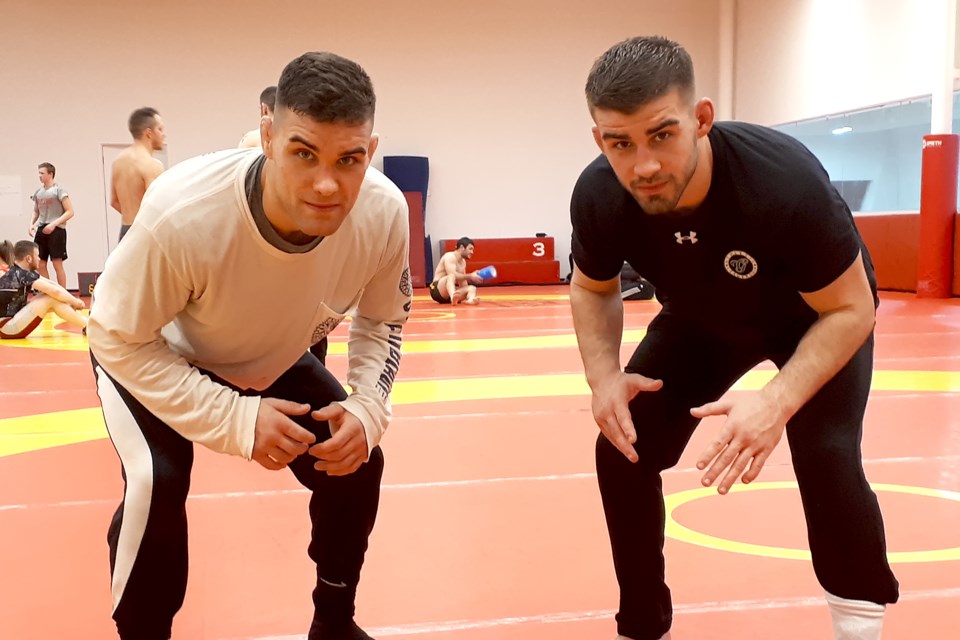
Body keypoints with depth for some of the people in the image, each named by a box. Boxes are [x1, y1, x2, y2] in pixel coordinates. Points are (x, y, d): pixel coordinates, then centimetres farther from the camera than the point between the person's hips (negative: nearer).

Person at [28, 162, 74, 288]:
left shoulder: (59, 190, -6)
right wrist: (32, 224, 3)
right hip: (41, 230, 6)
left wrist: (54, 224, -19)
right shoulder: (38, 192, 12)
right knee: (41, 265, 5)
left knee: (57, 264, -4)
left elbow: (70, 212, -11)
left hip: (56, 230, -6)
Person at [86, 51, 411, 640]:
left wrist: (367, 408, -26)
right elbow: (118, 340, -28)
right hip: (149, 355, -4)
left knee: (356, 461, -4)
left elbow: (383, 319, -9)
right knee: (158, 482, -26)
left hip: (275, 359, 4)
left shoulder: (384, 213, -30)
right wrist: (235, 419, -35)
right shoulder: (182, 213, -43)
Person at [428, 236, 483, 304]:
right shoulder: (450, 256, -9)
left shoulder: (463, 262, 17)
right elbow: (452, 274, -26)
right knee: (451, 276, -36)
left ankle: (470, 300, -49)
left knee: (472, 288, -12)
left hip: (450, 292, 8)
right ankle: (453, 297, -69)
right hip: (437, 290, -8)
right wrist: (470, 276, -25)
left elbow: (463, 284, 15)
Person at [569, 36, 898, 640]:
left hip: (818, 318, -3)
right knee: (621, 450, -6)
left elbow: (850, 309, -28)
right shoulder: (598, 198, -28)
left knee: (827, 458, -25)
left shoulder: (786, 180, -40)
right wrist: (605, 376, -24)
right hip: (701, 321, 4)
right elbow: (593, 289, -6)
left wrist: (777, 403, -42)